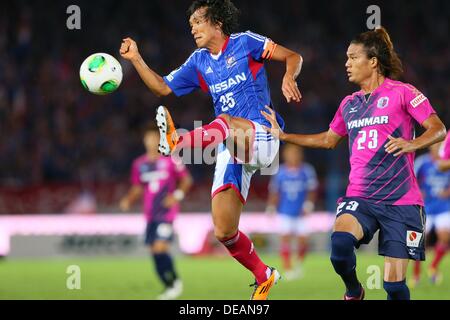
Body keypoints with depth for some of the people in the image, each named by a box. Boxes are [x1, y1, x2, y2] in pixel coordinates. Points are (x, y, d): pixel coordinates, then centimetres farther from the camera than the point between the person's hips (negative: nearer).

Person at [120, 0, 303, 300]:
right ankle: (264, 276, 19)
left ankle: (179, 142, -67)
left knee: (226, 121, -39)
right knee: (224, 232, -1)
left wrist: (288, 78, -21)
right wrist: (136, 59, 6)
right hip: (231, 152, 6)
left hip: (263, 138, -6)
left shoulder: (245, 42, 1)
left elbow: (293, 57, 0)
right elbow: (163, 87, 17)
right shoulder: (199, 62, 16)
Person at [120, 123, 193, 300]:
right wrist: (128, 200, -1)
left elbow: (186, 180, 2)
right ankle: (169, 286, 16)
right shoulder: (139, 164, 10)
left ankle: (175, 281, -1)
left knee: (160, 247, -17)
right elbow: (137, 188, 18)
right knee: (154, 251, 4)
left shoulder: (170, 160, -3)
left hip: (166, 211, -6)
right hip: (150, 214, 6)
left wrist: (177, 195, -13)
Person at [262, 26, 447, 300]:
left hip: (400, 201, -4)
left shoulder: (402, 93, -2)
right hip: (360, 198, 4)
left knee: (394, 284, -8)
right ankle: (353, 292, 1)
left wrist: (411, 144, -26)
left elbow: (438, 130, -7)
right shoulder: (350, 104, 15)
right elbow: (328, 139, 30)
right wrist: (283, 135, 26)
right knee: (340, 242, -28)